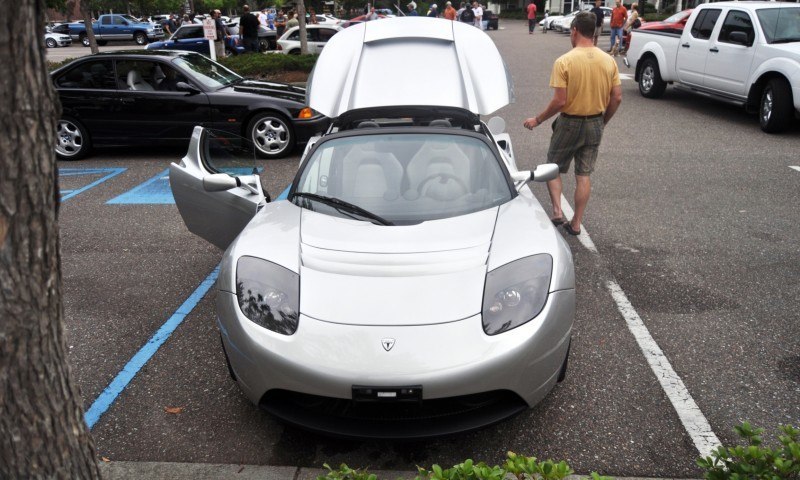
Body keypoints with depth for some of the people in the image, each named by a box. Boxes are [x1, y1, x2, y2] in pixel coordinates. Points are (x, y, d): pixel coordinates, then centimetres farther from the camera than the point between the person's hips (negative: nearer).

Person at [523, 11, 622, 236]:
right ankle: (576, 223, 17)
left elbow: (559, 101, -19)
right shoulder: (609, 61, -3)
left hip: (570, 124, -4)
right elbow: (617, 98, 0)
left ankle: (557, 211, 4)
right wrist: (603, 122, 15)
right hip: (595, 124, 4)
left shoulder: (564, 61, -17)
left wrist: (537, 120, -5)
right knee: (584, 175, 12)